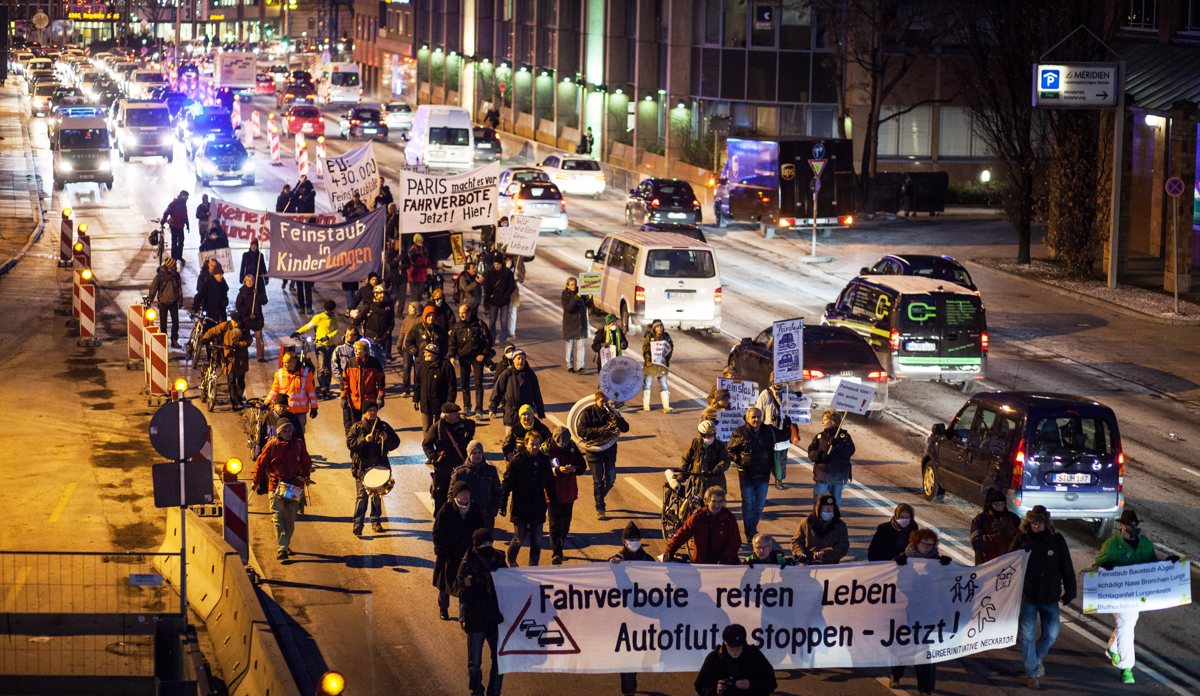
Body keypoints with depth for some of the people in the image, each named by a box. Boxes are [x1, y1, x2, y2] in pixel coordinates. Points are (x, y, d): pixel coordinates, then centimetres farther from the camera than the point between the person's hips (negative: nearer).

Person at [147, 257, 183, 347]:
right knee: (163, 322, 4)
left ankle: (174, 340, 11)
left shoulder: (176, 275, 0)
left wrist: (180, 300, 13)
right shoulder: (160, 276, -13)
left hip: (173, 302, 4)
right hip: (163, 303, -4)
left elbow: (179, 288, 11)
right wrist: (150, 300, -8)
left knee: (176, 321, 2)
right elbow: (153, 288, -7)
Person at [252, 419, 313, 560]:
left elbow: (306, 461, 19)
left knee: (291, 518, 9)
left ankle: (286, 544, 27)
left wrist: (306, 477, 13)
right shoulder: (272, 445, -5)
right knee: (278, 517, -11)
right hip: (276, 485, -3)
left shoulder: (298, 444, 3)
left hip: (294, 485, 3)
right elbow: (260, 463, 3)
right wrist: (256, 481, 4)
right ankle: (282, 548, -17)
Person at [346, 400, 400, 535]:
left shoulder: (383, 426, 6)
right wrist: (364, 440, -23)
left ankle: (376, 522, 22)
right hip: (362, 467, -3)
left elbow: (395, 443, 4)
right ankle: (357, 524, -6)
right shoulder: (357, 427, 0)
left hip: (379, 466, 3)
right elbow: (349, 443, -9)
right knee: (361, 496, -7)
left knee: (377, 496, 11)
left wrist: (387, 439, -17)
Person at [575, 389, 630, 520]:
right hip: (594, 450, -3)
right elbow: (581, 431, -15)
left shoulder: (611, 412, 3)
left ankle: (600, 497, 35)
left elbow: (625, 428, -5)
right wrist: (599, 430, -24)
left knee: (611, 479, 7)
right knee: (598, 481, -2)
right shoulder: (588, 413, -5)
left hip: (609, 450, 3)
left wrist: (615, 417, -23)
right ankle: (600, 509, 5)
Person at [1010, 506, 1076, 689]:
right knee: (1027, 635, -1)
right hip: (1027, 595, -1)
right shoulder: (1021, 539, -4)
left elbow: (1066, 568, 3)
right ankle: (1031, 672, 12)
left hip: (1050, 596, 1)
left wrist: (1069, 592, 3)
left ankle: (1037, 658, 31)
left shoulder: (1056, 540, -2)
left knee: (1051, 634, 3)